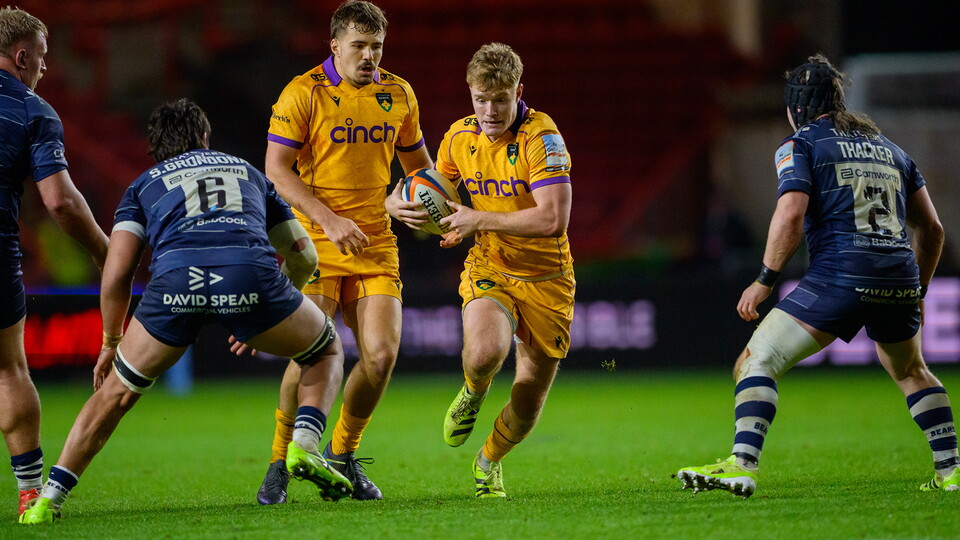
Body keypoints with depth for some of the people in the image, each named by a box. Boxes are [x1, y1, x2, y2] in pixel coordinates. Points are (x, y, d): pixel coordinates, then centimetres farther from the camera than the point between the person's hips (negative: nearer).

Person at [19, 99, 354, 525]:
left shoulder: (144, 185, 29)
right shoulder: (248, 172, 36)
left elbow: (116, 275, 17)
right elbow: (304, 255, 40)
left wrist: (110, 343, 31)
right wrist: (258, 314, 53)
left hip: (176, 279, 0)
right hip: (251, 273, 0)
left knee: (117, 390, 19)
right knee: (326, 350, 28)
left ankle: (48, 500, 14)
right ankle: (304, 446, 5)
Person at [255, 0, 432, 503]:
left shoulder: (398, 94, 8)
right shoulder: (303, 93, -7)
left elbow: (417, 162, 22)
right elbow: (276, 170, -10)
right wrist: (330, 220, -18)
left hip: (375, 242, 4)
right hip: (316, 243, -4)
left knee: (381, 354, -9)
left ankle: (342, 453, 16)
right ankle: (279, 464, 5)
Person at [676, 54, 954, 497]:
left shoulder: (800, 144, 6)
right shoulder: (889, 147, 24)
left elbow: (791, 214, -10)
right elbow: (932, 228, 23)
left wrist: (764, 281, -4)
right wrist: (917, 291, 34)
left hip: (838, 274, -6)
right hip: (900, 275, 6)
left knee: (756, 363, -2)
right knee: (910, 371, 31)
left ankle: (743, 465, -18)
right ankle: (949, 471, 26)